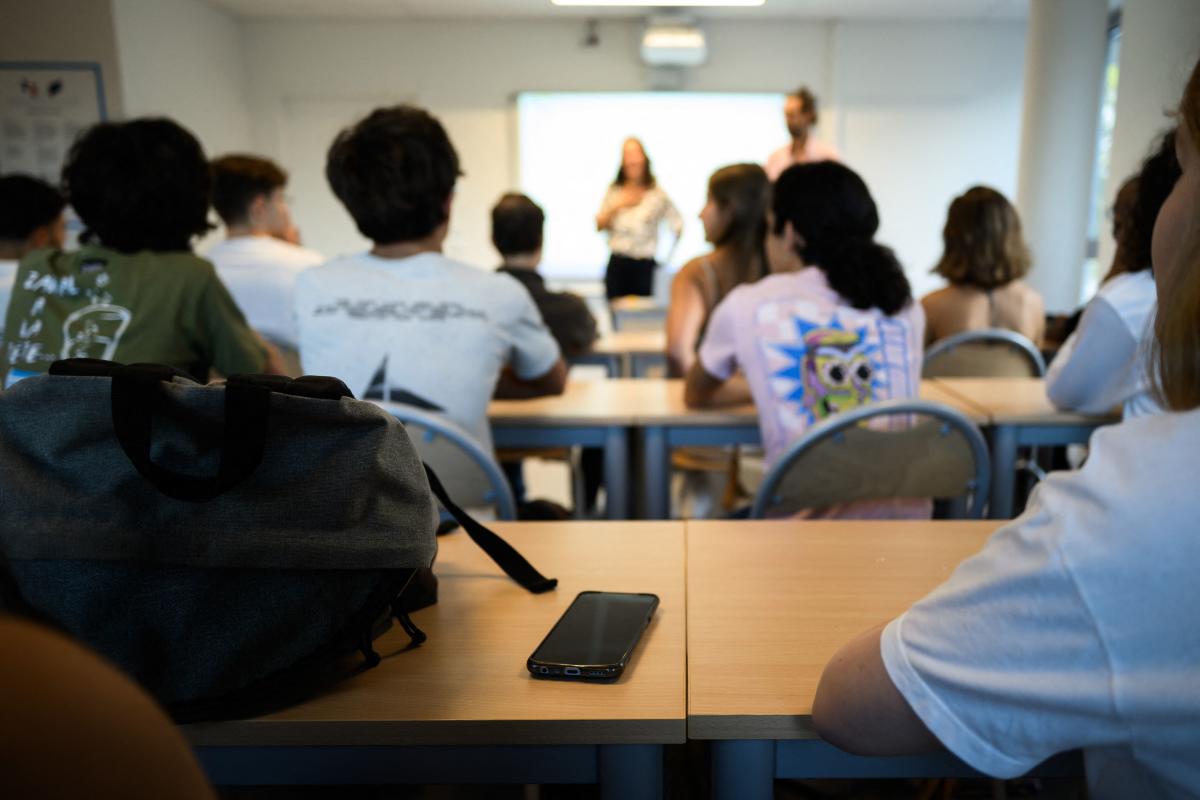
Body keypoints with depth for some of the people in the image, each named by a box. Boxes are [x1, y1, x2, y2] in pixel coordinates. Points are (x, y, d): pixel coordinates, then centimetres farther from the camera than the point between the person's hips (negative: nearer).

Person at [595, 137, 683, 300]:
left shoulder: (657, 194, -1)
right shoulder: (614, 192, 8)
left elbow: (678, 225, 3)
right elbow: (599, 225, 9)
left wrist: (668, 256, 0)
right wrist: (617, 206, -4)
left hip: (644, 266, -2)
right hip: (617, 263, 3)